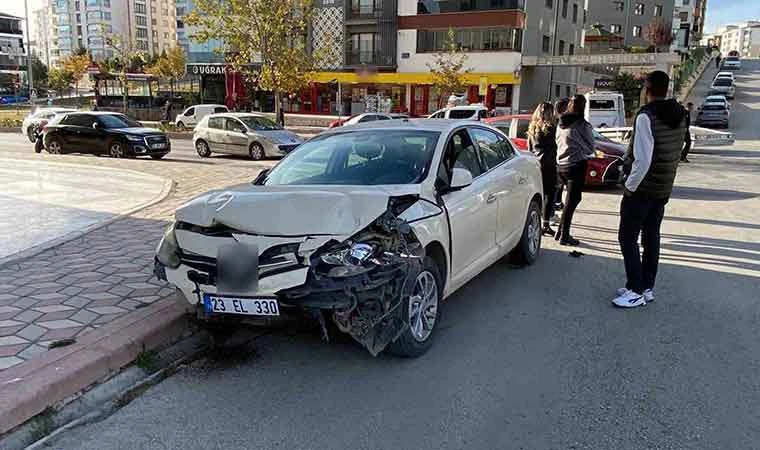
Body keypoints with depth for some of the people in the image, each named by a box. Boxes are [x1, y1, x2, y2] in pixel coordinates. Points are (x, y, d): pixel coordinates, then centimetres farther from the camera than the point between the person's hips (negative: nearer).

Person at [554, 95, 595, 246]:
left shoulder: (561, 123, 7)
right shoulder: (583, 125, -13)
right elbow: (590, 148, -5)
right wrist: (588, 153, 15)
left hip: (561, 164, 7)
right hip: (577, 165, -7)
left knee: (572, 199, 18)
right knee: (572, 200, 0)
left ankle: (561, 231, 18)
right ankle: (564, 236, 1)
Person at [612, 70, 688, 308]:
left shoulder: (646, 116, -19)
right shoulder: (680, 116, 7)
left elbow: (643, 159, -24)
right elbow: (677, 152, 13)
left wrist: (630, 186, -13)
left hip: (642, 188, -8)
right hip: (664, 189, 8)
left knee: (628, 238, -1)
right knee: (651, 237, 14)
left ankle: (636, 291, 0)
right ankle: (647, 288, 22)